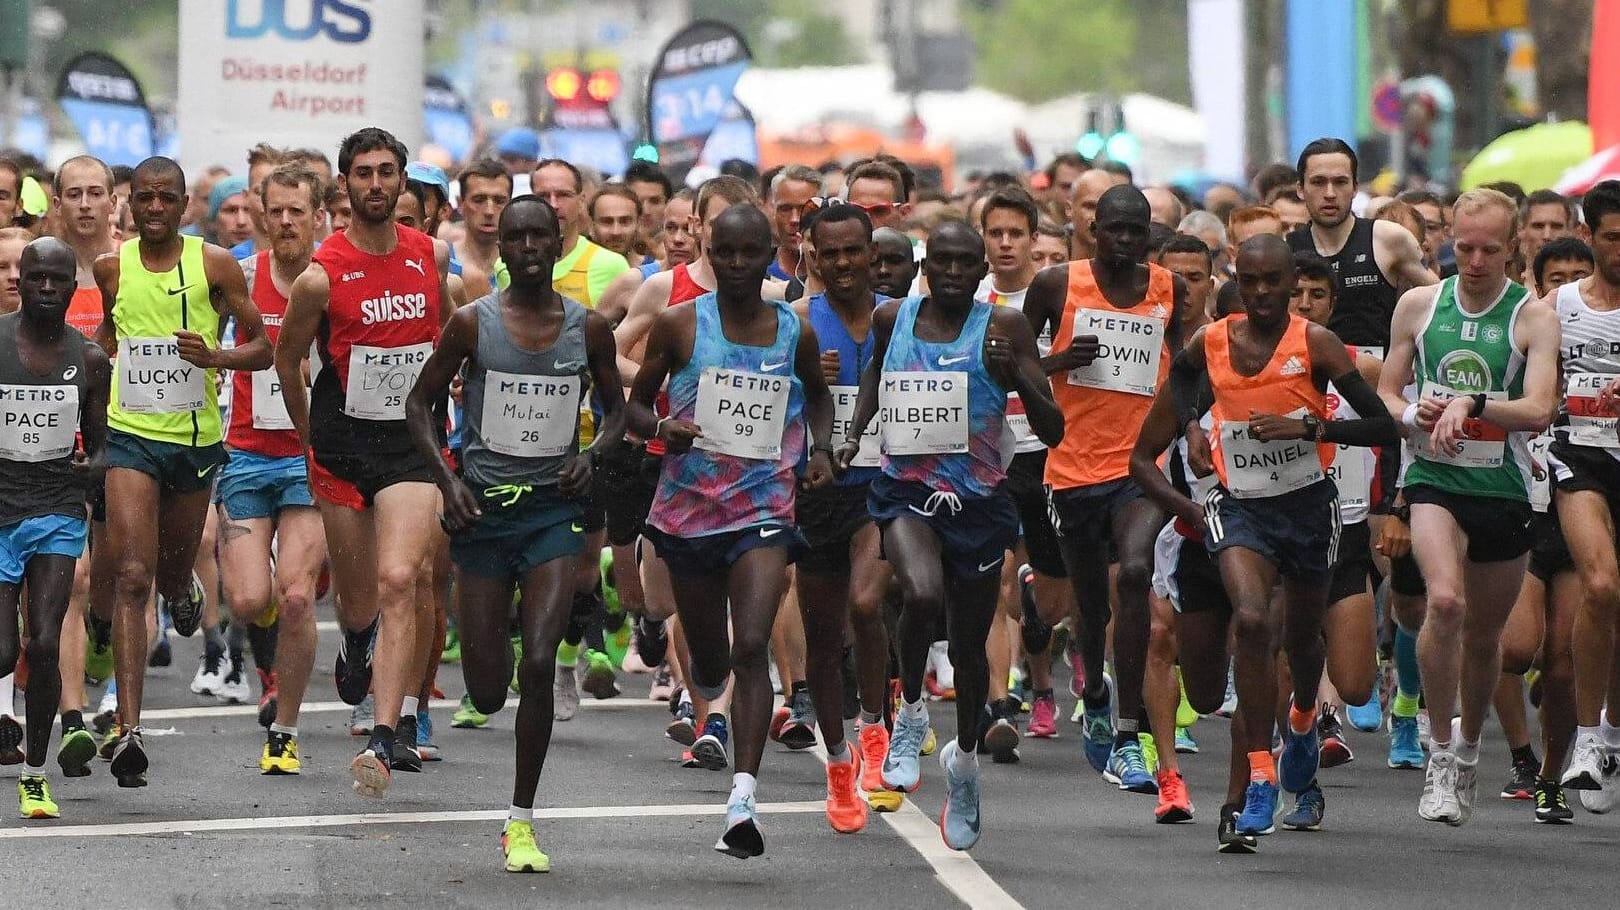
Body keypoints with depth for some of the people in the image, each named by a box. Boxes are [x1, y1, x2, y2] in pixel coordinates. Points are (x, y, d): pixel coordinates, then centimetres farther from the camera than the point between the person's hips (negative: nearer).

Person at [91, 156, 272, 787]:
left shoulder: (214, 264, -4)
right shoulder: (111, 267, 2)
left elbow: (262, 349, -1)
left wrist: (216, 356, -18)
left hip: (195, 439, 1)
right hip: (130, 434, 0)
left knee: (172, 570, 16)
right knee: (131, 576, -15)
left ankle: (183, 587, 58)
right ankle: (128, 729, -22)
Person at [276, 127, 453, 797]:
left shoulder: (432, 255, 1)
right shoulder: (321, 276, -9)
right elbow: (287, 358, 5)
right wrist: (311, 439, 12)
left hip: (412, 442, 1)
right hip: (342, 444, -1)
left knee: (400, 580, -17)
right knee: (358, 595, 10)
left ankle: (387, 736, -21)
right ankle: (356, 643, 50)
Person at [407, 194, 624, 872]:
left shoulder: (588, 328, 1)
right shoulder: (473, 323, -3)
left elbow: (615, 406, 16)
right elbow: (420, 402, 5)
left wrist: (592, 453, -5)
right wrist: (447, 479, -8)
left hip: (553, 506, 0)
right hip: (483, 508, 0)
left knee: (538, 665, -15)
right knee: (487, 693, 1)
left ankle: (521, 822, -4)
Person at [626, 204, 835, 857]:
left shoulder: (795, 333, 4)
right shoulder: (678, 325, 0)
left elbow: (818, 394, 23)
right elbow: (636, 404, 7)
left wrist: (820, 449, 5)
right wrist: (661, 428, -15)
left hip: (764, 508, -1)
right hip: (688, 505, 1)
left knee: (751, 649, -19)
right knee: (709, 659, 14)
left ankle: (743, 797, -25)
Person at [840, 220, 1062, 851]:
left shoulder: (1003, 328, -6)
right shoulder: (891, 318, 1)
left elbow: (1053, 432, -7)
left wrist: (1018, 377, -24)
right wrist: (855, 432, 12)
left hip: (978, 500, 0)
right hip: (906, 490, 0)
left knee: (969, 645, 13)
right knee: (922, 593, -32)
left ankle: (964, 758, 40)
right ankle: (911, 714, -7)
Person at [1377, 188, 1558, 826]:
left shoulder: (1534, 317, -2)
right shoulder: (1418, 305, 5)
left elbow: (1539, 411, -13)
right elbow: (1385, 393, 13)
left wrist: (1473, 404, -28)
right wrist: (1412, 414, -9)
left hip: (1504, 487, 1)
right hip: (1434, 479, 0)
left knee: (1485, 635, 13)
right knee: (1444, 602, -26)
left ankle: (1469, 748, 39)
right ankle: (1440, 753, -16)